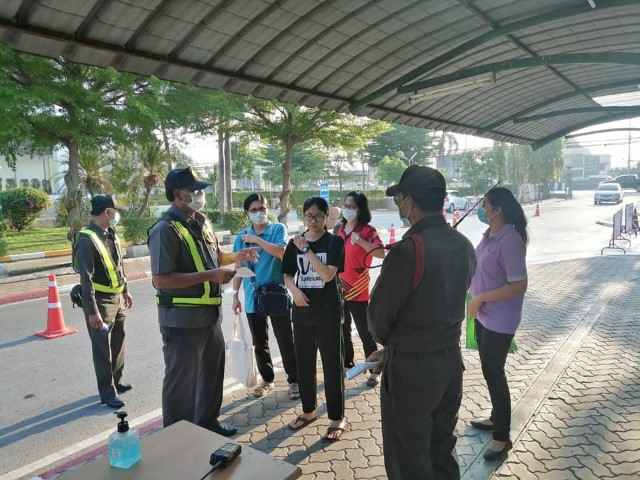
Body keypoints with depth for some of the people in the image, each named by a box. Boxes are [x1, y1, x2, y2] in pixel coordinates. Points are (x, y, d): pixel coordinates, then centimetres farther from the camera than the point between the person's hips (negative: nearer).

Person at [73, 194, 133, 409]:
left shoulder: (111, 234, 7)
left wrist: (125, 290, 22)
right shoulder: (87, 239, -20)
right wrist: (92, 311, -26)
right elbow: (86, 278, -24)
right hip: (100, 300, -8)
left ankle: (117, 381, 35)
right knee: (103, 348, 3)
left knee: (118, 342, 19)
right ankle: (108, 393, 15)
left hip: (117, 297, 8)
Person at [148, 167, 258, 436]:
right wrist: (210, 276, -26)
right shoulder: (166, 230, -19)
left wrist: (236, 257, 5)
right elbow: (160, 280, -26)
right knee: (181, 381, 7)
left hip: (210, 313, 9)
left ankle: (208, 422, 42)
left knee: (212, 372, 22)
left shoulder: (201, 222, 9)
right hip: (182, 319, -9)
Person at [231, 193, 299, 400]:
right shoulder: (242, 236, 5)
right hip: (253, 298, 3)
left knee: (286, 342, 4)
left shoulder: (278, 229, -3)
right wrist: (235, 295, 8)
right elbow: (238, 267, 9)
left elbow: (282, 252, -21)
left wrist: (257, 240, -19)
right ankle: (267, 379, 32)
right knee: (260, 343, 14)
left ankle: (294, 381, 19)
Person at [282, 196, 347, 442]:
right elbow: (287, 275, 11)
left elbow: (328, 275, -18)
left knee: (332, 365, 3)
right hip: (302, 311, 4)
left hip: (328, 312, -4)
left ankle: (337, 418, 17)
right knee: (304, 363, 14)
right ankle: (309, 410, 32)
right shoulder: (295, 243, 5)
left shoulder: (334, 242, -6)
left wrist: (306, 250, -21)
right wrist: (294, 290, -10)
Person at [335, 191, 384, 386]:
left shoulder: (368, 231, -12)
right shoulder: (339, 228, 6)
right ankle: (348, 364, 35)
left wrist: (360, 240, -35)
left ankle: (374, 371, 13)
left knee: (365, 332, 0)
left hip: (357, 290, -6)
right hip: (338, 288, 6)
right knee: (343, 330, 18)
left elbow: (381, 253, -28)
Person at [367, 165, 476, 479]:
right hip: (451, 359, 7)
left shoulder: (407, 251, -25)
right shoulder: (464, 246, 0)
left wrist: (386, 342, 8)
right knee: (442, 450, 24)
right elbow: (447, 301, 7)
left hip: (412, 368, -7)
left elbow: (379, 315, -16)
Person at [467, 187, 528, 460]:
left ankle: (502, 437, 20)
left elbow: (519, 286, -26)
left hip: (499, 320, -9)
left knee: (494, 373, 3)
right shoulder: (490, 235, 3)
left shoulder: (510, 240, -24)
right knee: (489, 369, 21)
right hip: (484, 315, 9)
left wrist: (480, 298, -22)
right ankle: (496, 418, 41)